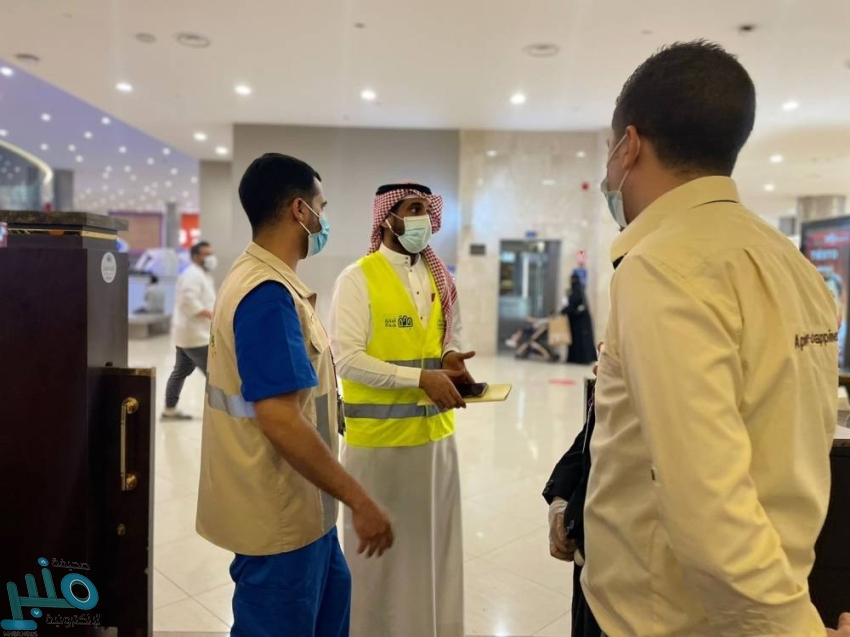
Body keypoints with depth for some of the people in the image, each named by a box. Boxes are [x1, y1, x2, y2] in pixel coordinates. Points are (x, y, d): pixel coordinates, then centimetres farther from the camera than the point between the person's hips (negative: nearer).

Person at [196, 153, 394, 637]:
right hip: (277, 511, -10)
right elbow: (280, 420, -30)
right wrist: (359, 500, -25)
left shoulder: (263, 279, 8)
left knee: (330, 598, 27)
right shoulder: (269, 294, -26)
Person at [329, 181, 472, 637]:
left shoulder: (440, 279, 9)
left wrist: (451, 360, -4)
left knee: (433, 539, 16)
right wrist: (420, 378, -22)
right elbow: (348, 359, -16)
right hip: (379, 436, -5)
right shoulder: (357, 279, -9)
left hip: (436, 432, 6)